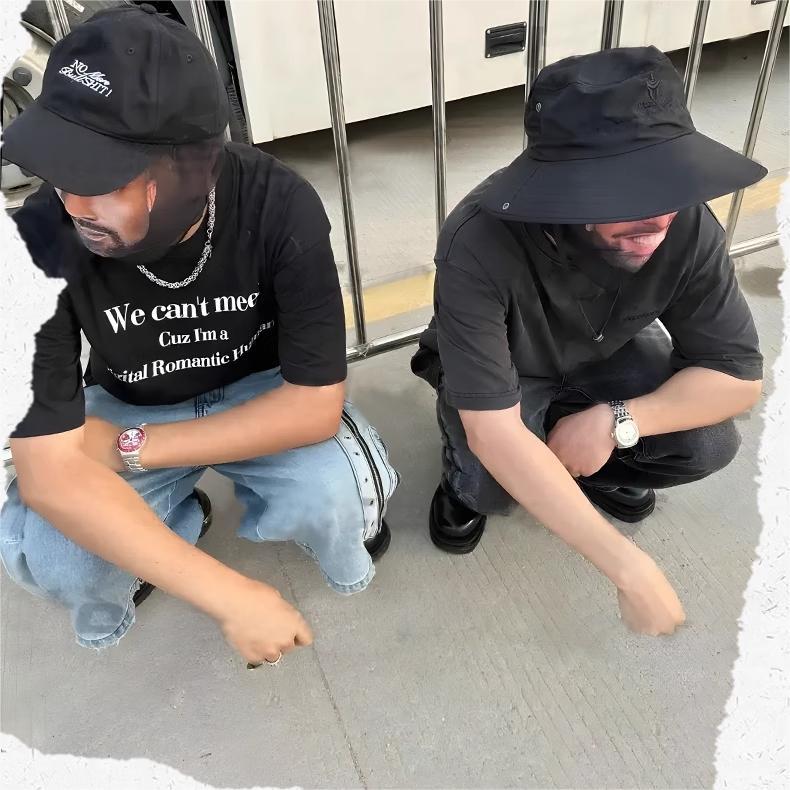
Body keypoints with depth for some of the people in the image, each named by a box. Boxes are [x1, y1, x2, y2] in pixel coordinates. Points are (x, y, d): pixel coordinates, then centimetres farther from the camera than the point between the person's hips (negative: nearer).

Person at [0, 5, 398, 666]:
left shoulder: (281, 208, -29)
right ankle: (176, 520, 8)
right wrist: (230, 596, -36)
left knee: (339, 496, -30)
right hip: (128, 408, 1)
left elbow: (316, 403, -27)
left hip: (259, 395, 0)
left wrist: (131, 448, -26)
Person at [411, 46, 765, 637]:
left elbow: (740, 376, -17)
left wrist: (614, 422, -32)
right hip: (502, 373, -3)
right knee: (494, 486, -28)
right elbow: (496, 436, -41)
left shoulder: (687, 224, -28)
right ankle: (462, 475, 10)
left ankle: (595, 469, 14)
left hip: (607, 359, 3)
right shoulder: (481, 245, -39)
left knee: (709, 444, -18)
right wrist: (629, 567, -41)